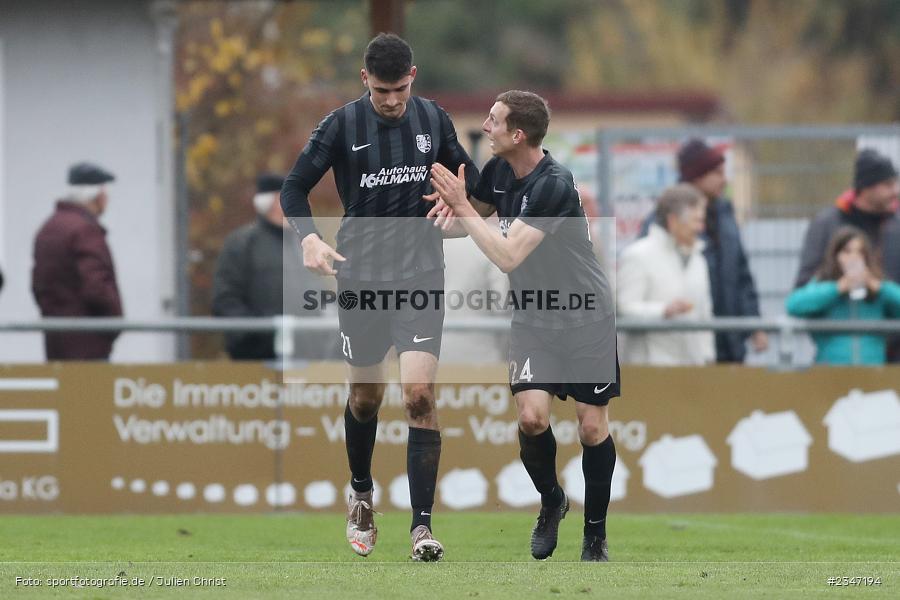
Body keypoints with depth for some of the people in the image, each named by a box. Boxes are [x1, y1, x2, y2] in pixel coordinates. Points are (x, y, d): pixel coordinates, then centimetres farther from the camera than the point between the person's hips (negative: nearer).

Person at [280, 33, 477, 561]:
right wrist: (309, 238, -19)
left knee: (420, 393, -14)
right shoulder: (342, 125, -5)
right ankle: (362, 496, 39)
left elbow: (466, 175, 15)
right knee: (366, 396, 12)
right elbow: (296, 187, 0)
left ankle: (422, 525, -13)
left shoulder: (433, 119, 1)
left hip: (421, 276, 0)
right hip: (361, 276, 0)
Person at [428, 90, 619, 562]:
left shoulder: (553, 185, -26)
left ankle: (595, 533, 15)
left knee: (592, 428, -2)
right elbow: (477, 210, 18)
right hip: (533, 319, 5)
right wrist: (451, 202, -6)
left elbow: (507, 255, -30)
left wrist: (461, 207, -24)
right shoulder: (498, 169, -3)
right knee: (532, 417, -11)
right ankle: (551, 501, 15)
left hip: (586, 319, -5)